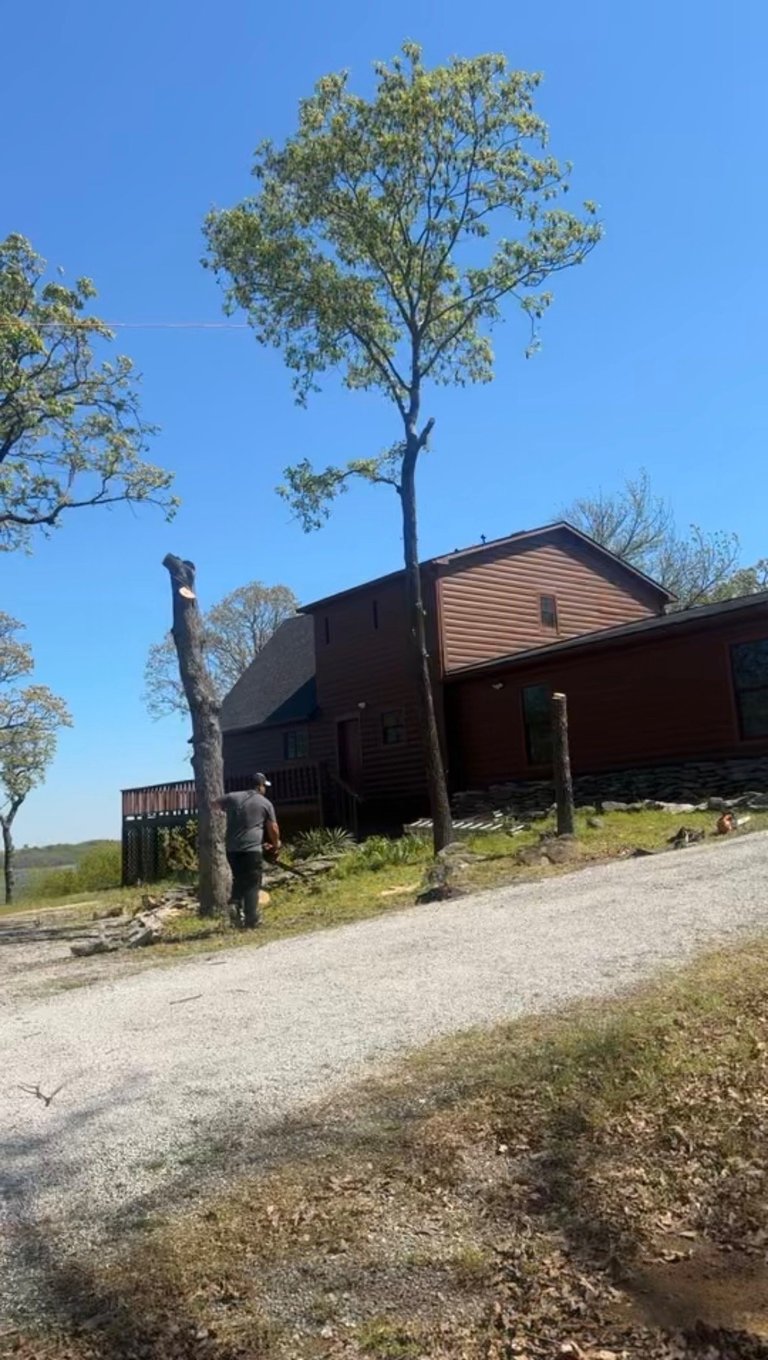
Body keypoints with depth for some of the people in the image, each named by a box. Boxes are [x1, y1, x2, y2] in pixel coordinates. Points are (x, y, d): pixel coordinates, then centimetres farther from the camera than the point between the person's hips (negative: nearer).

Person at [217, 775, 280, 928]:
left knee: (238, 880, 22)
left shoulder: (232, 798, 11)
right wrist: (276, 844, 23)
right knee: (252, 884, 2)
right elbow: (273, 828, 6)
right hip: (252, 849, -4)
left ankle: (236, 909, 12)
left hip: (232, 849, 4)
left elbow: (215, 804, 28)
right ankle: (251, 920, 2)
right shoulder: (265, 803, 3)